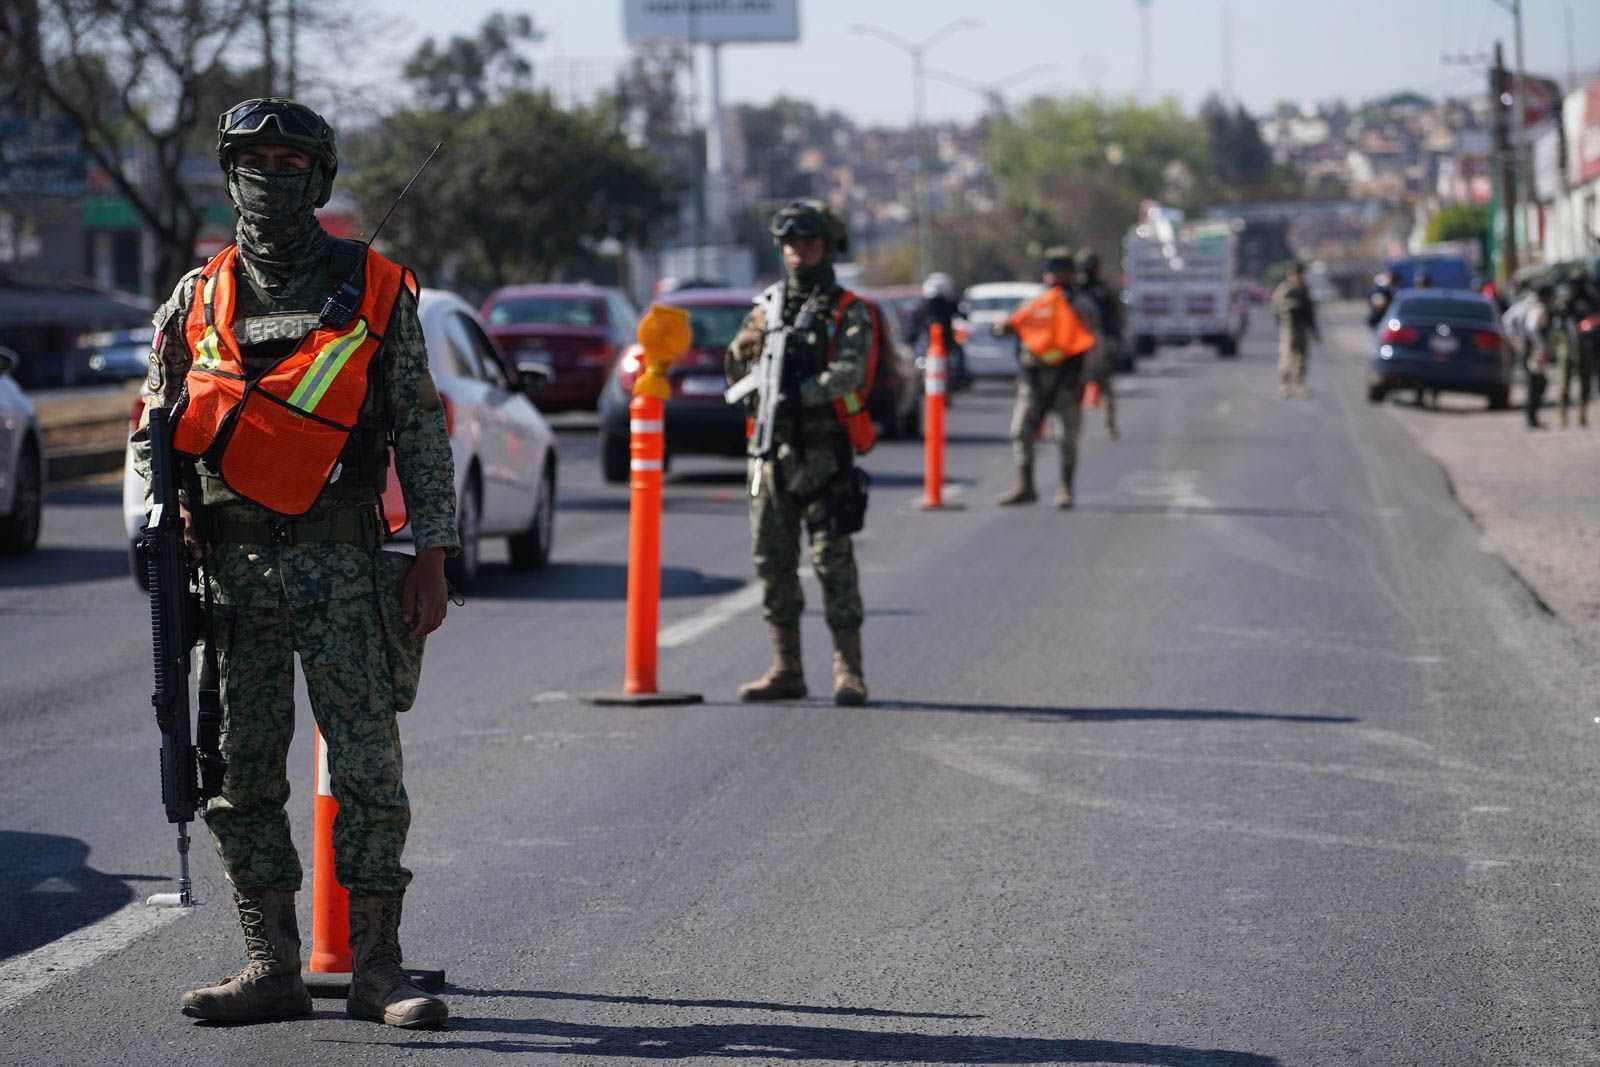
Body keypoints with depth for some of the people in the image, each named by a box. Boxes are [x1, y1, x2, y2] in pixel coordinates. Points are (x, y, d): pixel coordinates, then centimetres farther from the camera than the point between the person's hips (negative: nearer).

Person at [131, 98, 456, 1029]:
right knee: (241, 775, 2)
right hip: (230, 571, 3)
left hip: (342, 567, -2)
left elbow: (423, 430, 5)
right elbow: (153, 433, 18)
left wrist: (432, 555, -2)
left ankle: (378, 969, 2)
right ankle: (273, 968, 10)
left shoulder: (377, 292, 5)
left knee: (369, 769, -5)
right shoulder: (197, 300, 11)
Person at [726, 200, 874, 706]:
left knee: (834, 560, -9)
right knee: (773, 563, 6)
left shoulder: (849, 313, 1)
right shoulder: (766, 308, 16)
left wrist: (797, 394, -25)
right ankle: (786, 670, 12)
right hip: (770, 451, 5)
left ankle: (849, 672, -8)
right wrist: (750, 343, -6)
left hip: (823, 452, -5)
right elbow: (735, 372, 15)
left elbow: (848, 373, -14)